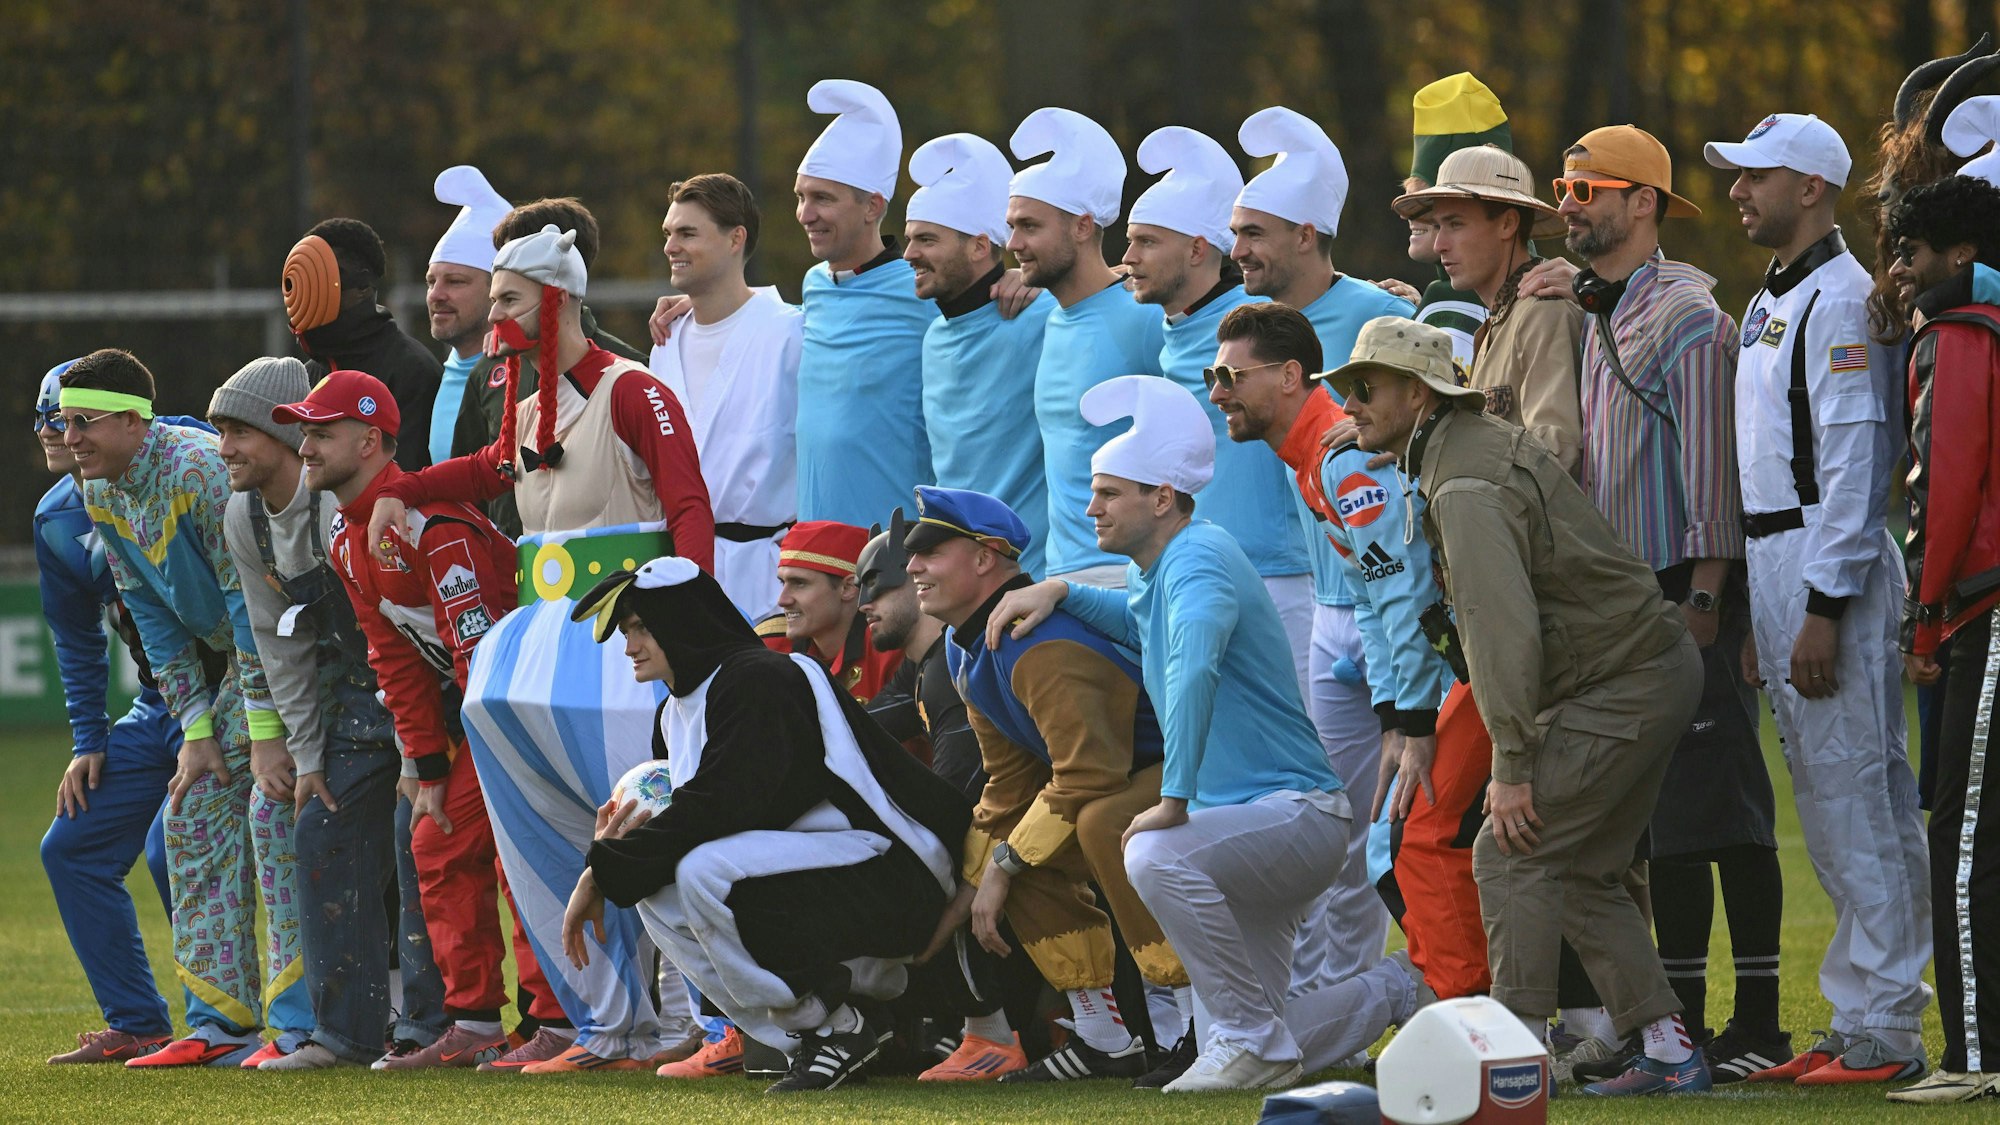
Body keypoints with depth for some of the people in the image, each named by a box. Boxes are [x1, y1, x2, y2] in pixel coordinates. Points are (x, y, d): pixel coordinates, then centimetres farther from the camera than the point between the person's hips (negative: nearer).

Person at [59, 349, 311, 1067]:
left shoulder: (198, 470, -26)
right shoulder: (102, 497, 1)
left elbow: (251, 601, -25)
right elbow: (155, 621, 7)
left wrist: (265, 729, -24)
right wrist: (197, 730, 0)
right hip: (239, 660, 9)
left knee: (273, 810, -19)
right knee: (195, 809, 6)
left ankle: (299, 1026, -18)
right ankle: (221, 1025, 10)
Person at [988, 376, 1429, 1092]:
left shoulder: (1199, 559, -18)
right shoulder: (1156, 574, 13)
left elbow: (1193, 664, -37)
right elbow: (1146, 622, 39)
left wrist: (1174, 800, -38)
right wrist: (1059, 592, 20)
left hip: (1298, 812, -10)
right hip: (1247, 821, 10)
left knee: (1157, 857, -37)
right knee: (1242, 1051, 9)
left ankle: (1254, 1040, -25)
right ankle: (1400, 993, 31)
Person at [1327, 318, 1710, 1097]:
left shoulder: (1466, 488, -19)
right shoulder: (1480, 443, 14)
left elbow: (1505, 632, -25)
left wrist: (1513, 766, -22)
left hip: (1626, 688, -10)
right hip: (1654, 663, 10)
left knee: (1511, 851, -10)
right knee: (1579, 871, 14)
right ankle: (1668, 1053, 15)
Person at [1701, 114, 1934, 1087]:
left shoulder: (1840, 299, -13)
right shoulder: (1769, 302, 19)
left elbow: (1854, 462, -18)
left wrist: (1825, 610, -22)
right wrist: (1758, 610, 20)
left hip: (1832, 567, -10)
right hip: (1776, 567, 10)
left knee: (1857, 796, -9)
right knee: (1824, 803, 11)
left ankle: (1887, 1033, -9)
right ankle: (1856, 1019, 15)